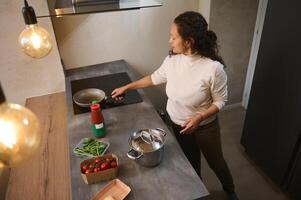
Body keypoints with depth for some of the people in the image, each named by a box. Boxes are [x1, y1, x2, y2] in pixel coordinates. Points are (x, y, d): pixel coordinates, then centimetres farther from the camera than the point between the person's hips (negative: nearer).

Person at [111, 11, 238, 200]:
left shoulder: (213, 68, -29)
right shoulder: (172, 60, -14)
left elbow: (220, 101, -16)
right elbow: (155, 77, 4)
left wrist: (199, 118, -30)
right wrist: (127, 87, 8)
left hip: (205, 127, -3)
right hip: (179, 125, 4)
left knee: (216, 162, 22)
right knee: (191, 164, 24)